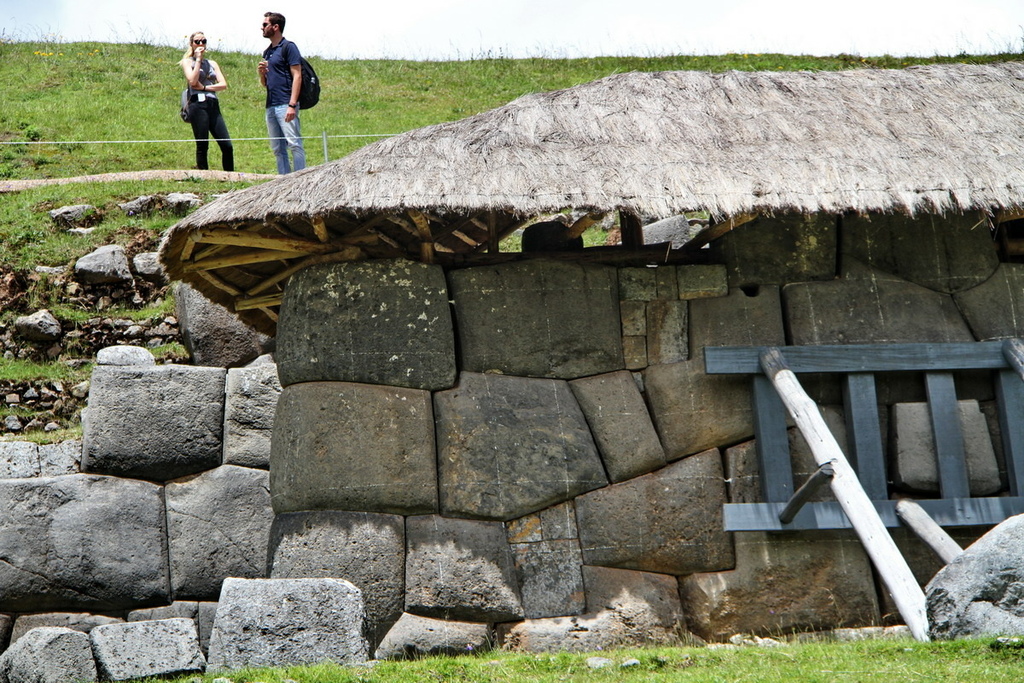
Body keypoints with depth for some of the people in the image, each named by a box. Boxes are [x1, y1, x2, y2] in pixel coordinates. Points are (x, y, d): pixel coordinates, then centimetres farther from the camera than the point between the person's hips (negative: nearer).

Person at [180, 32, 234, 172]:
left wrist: (205, 87, -6)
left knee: (227, 146, -5)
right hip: (198, 105, -4)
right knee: (202, 146, -5)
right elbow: (193, 81, -10)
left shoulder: (212, 63, 20)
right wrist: (198, 59, -4)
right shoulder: (187, 62, 8)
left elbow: (223, 85, 7)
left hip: (213, 105, 4)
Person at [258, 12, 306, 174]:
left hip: (285, 105, -9)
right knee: (278, 148, 7)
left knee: (294, 144, -14)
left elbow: (297, 76, -11)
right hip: (270, 106, 9)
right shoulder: (267, 52, 21)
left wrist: (292, 105, -20)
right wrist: (261, 72, 3)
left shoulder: (288, 47, -3)